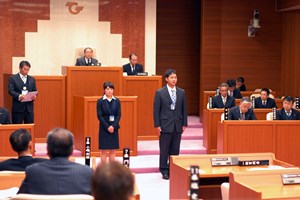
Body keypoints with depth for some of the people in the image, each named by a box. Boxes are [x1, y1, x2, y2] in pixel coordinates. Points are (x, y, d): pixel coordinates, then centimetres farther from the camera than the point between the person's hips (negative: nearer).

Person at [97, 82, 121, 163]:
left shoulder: (117, 101, 5)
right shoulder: (100, 101, -2)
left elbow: (119, 115, 1)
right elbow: (99, 116, -7)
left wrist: (113, 126, -13)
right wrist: (107, 127, -15)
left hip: (114, 128, 3)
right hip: (104, 128, -3)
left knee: (112, 151, 6)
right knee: (104, 151, 0)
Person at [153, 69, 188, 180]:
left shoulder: (181, 92, 8)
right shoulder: (160, 93, -2)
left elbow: (184, 109, 11)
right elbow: (156, 110, -3)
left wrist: (184, 124, 5)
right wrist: (157, 125, -8)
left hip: (177, 126, 3)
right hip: (165, 125, -3)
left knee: (175, 150, 6)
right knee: (164, 149, 1)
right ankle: (164, 171, 9)